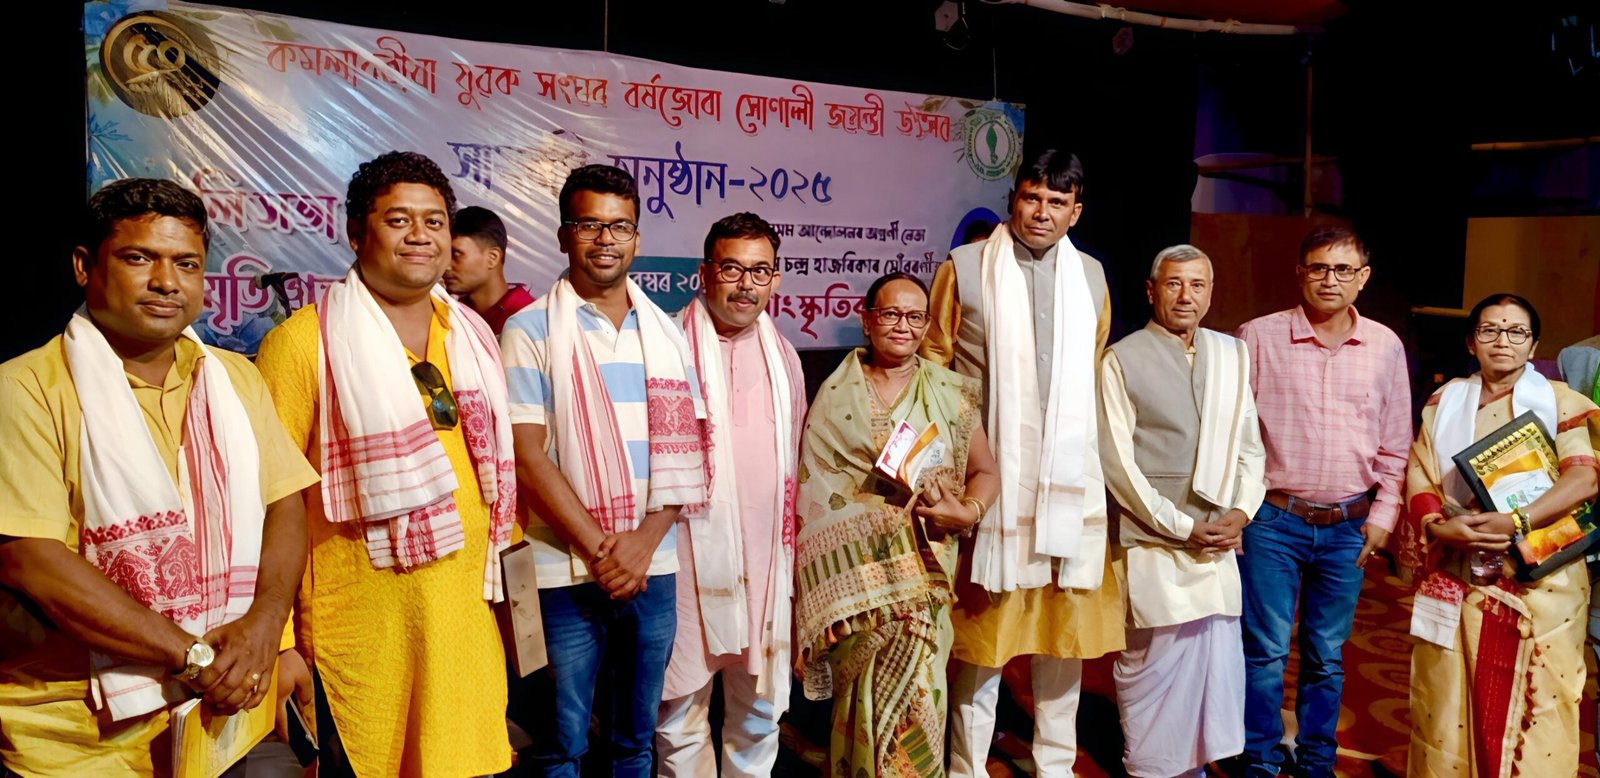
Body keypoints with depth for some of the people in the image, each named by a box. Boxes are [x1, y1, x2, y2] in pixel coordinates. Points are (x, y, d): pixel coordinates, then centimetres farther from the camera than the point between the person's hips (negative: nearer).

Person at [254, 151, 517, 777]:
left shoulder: (473, 334, 9)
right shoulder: (304, 342, -8)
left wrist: (505, 570, 15)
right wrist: (276, 642, -10)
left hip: (467, 612, 5)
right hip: (358, 625, -4)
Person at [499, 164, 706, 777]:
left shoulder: (665, 332, 8)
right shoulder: (530, 331, -3)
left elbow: (684, 447, 4)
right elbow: (528, 456, -9)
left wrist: (643, 543, -8)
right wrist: (599, 549, -12)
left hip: (653, 570, 4)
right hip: (566, 573, -3)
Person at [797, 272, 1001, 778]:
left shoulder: (950, 394, 6)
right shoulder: (835, 396, 3)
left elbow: (986, 472, 11)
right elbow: (813, 491, 3)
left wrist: (967, 512, -11)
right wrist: (823, 599, -3)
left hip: (922, 577, 1)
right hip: (854, 576, -1)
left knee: (918, 696, 1)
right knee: (863, 703, 1)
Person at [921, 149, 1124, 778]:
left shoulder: (1091, 277, 13)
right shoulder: (963, 269, 1)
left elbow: (1097, 377, 18)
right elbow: (934, 369, 3)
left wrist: (1102, 463, 13)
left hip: (1070, 478, 4)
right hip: (991, 476, -4)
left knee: (1066, 626, 11)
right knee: (982, 627, 2)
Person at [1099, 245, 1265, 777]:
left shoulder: (1233, 355, 10)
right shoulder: (1122, 360, -6)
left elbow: (1251, 445, 13)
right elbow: (1117, 463, -10)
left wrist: (1241, 512, -2)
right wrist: (1182, 526, -11)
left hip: (1218, 542, 5)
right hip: (1154, 543, -5)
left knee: (1215, 664, 10)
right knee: (1155, 665, 2)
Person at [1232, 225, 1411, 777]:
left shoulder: (1386, 347, 5)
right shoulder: (1258, 338, -5)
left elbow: (1395, 443, 10)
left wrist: (1383, 514, 4)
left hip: (1349, 526, 3)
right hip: (1273, 520, -3)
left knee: (1327, 656, 13)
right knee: (1266, 651, 2)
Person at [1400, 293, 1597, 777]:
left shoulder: (1559, 402, 2)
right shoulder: (1446, 401, 10)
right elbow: (1419, 478, 5)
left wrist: (1516, 522, -24)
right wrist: (1438, 526, -15)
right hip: (1457, 582, 3)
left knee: (1528, 707, 1)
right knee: (1448, 703, 7)